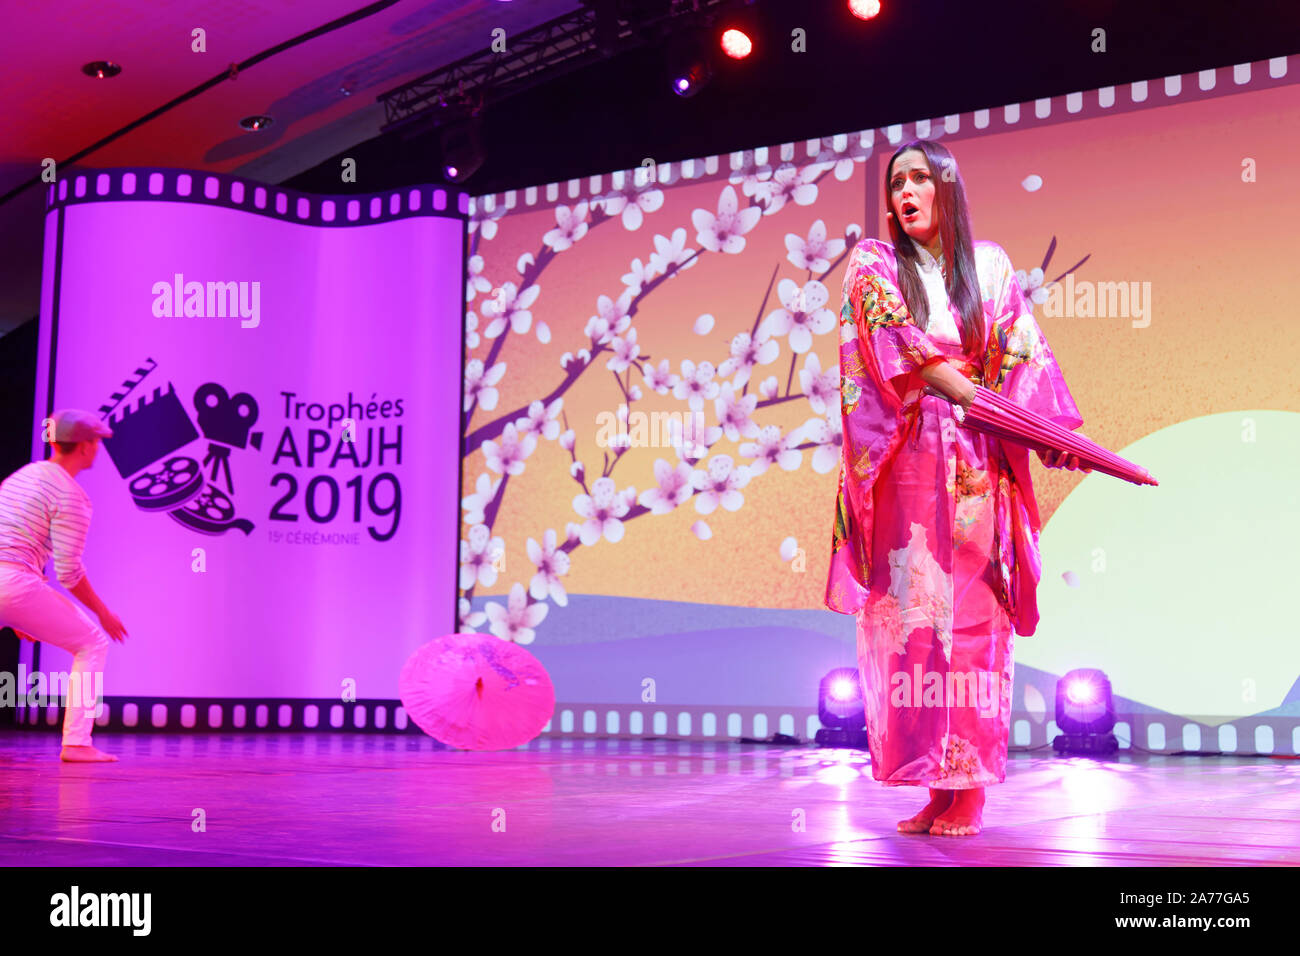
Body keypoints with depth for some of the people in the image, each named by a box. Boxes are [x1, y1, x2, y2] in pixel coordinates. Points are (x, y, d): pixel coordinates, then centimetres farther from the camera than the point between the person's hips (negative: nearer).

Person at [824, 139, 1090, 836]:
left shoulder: (989, 265, 13)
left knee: (971, 609, -4)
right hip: (905, 460, 0)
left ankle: (968, 788, 0)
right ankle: (938, 786, 2)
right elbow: (896, 342, -6)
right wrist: (970, 393, -15)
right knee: (909, 607, -4)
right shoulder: (872, 264, 9)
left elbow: (1019, 355, 6)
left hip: (974, 463, 0)